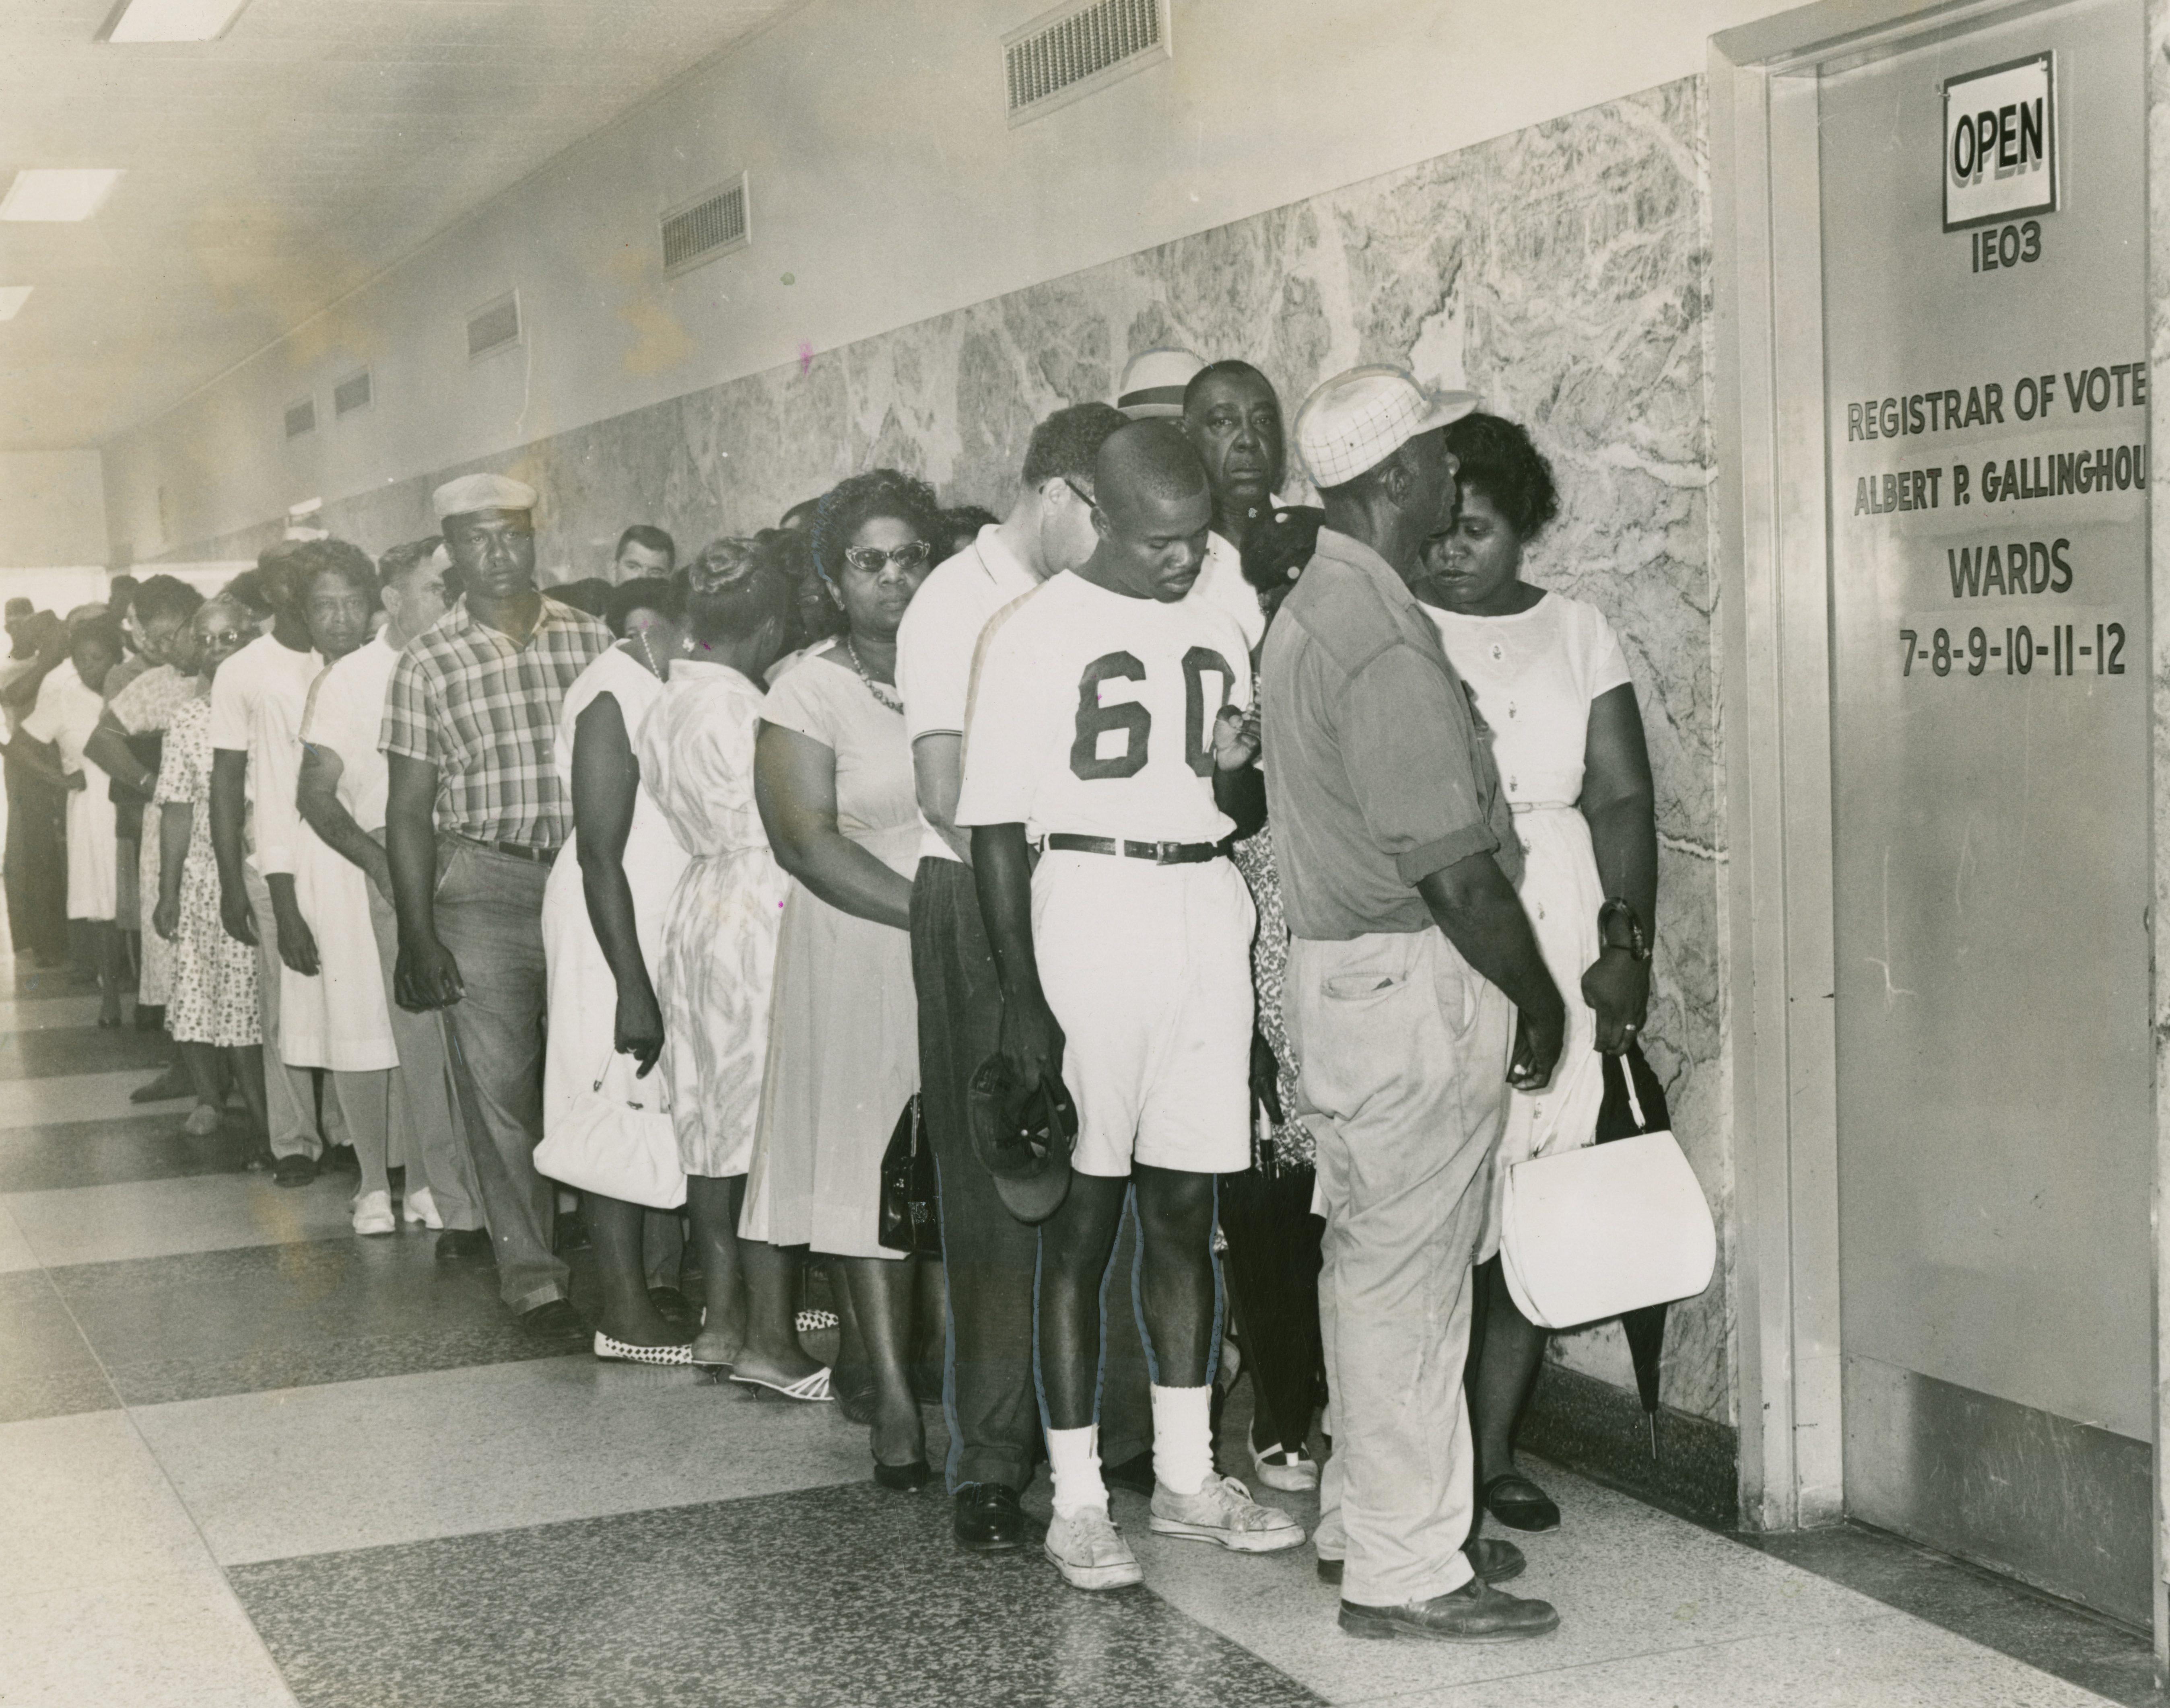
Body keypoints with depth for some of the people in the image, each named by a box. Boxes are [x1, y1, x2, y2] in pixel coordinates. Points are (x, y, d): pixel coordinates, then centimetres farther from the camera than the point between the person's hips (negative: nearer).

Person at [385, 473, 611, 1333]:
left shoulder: (590, 638, 5)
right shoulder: (428, 662, 0)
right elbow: (408, 809, 1)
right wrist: (417, 936, -4)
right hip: (482, 884, -1)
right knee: (499, 1084, 0)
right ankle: (530, 1269, 9)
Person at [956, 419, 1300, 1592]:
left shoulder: (1217, 633, 13)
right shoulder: (1035, 634, -4)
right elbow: (996, 825, -7)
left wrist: (1236, 770, -3)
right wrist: (1022, 999, -13)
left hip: (1207, 913, 5)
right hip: (1089, 909, -5)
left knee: (1185, 1209, 11)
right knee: (1081, 1217, -1)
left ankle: (1185, 1474, 21)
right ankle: (1077, 1501, 6)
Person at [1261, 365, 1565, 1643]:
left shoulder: (1310, 609, 11)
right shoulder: (1387, 641, -21)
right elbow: (1453, 869, -21)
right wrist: (1539, 997, -8)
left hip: (1338, 959, 10)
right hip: (1416, 979, -10)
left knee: (1373, 1262, 17)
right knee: (1411, 1274, -2)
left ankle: (1368, 1520, 28)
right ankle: (1408, 1570, 7)